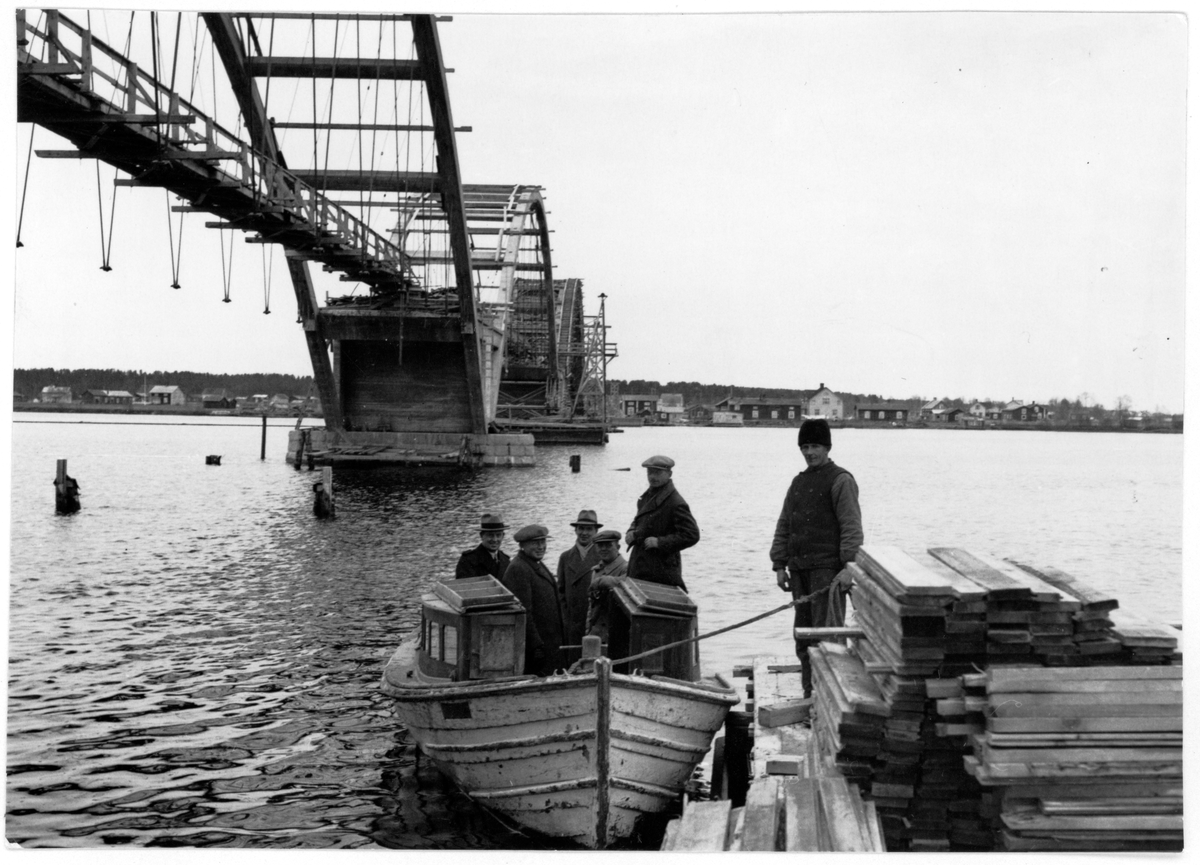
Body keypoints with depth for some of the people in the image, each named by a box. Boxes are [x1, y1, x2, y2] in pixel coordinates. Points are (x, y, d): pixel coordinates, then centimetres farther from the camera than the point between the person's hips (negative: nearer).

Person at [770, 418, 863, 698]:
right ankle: (810, 694, 18)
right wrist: (779, 565, 13)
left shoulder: (841, 480, -4)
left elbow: (852, 527, -12)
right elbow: (783, 526, 20)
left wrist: (849, 567, -20)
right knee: (803, 635, 10)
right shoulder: (798, 482, 18)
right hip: (800, 569, 8)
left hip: (828, 569, -7)